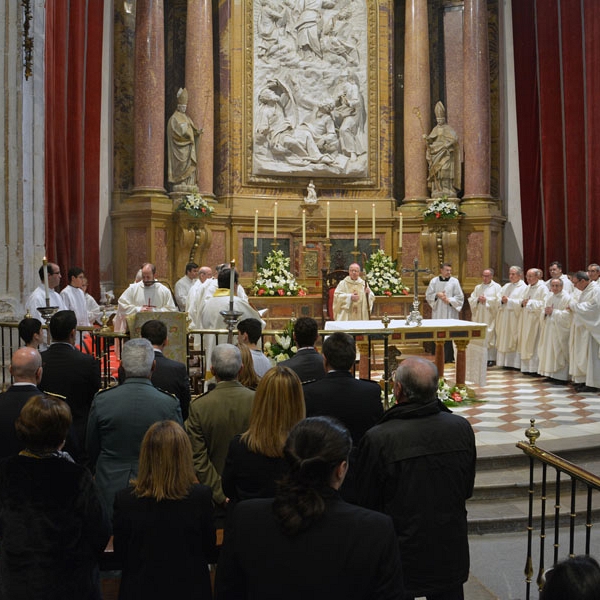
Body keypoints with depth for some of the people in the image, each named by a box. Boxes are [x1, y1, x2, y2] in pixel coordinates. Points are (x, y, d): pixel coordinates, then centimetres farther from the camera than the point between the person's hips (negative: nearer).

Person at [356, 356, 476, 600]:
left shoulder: (378, 439, -25)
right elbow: (467, 491, 3)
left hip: (401, 558, -3)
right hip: (451, 556, 3)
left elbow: (365, 503, -10)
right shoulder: (462, 428, -12)